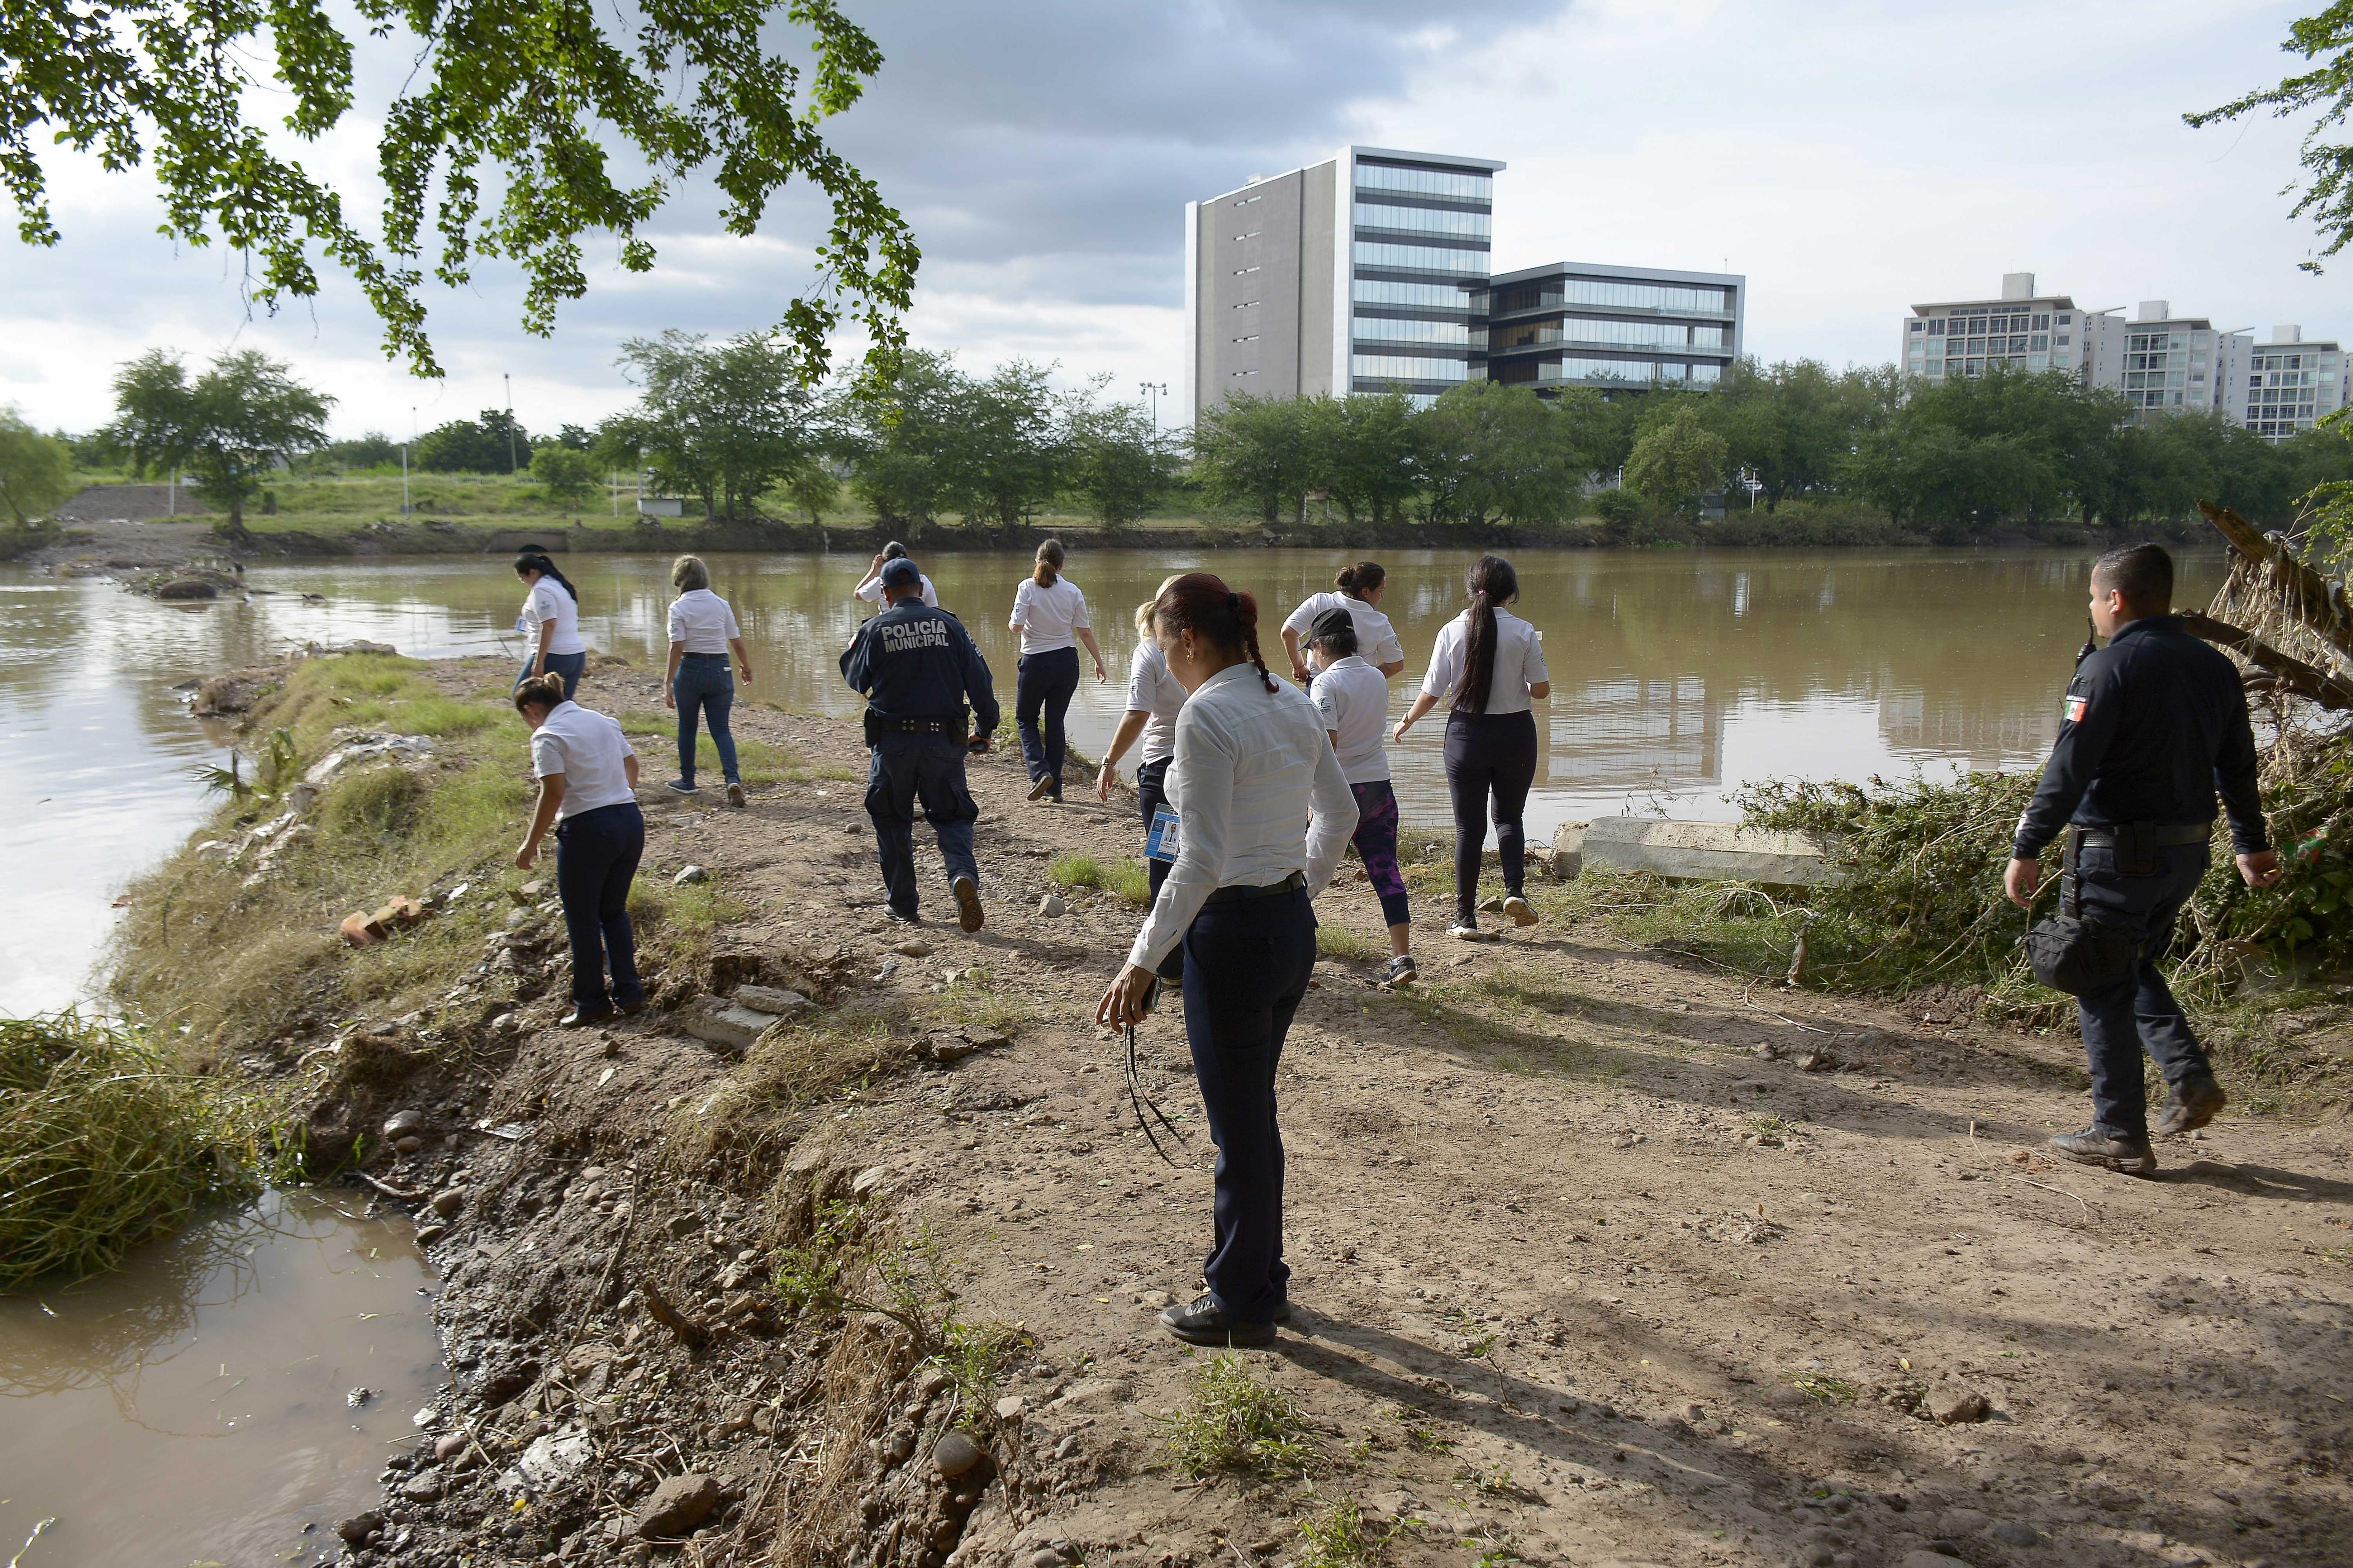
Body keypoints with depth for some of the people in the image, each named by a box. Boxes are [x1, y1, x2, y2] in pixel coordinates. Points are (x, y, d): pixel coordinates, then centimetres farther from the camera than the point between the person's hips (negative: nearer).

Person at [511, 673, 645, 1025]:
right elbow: (632, 765, 20)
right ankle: (630, 993, 17)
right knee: (615, 912, 19)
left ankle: (591, 1002, 13)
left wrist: (531, 844, -9)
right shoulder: (603, 721, 13)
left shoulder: (548, 736, -8)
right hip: (631, 821, 7)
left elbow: (554, 793, -15)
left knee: (583, 921, 6)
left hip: (588, 830, -7)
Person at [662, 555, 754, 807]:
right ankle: (733, 779, -16)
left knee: (687, 727, 16)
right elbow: (737, 643, 5)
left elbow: (677, 647, -13)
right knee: (721, 729, 4)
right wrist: (747, 667, 22)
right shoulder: (722, 605, 3)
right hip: (720, 670, 2)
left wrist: (668, 683, -12)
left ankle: (687, 780, 27)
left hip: (690, 669, -2)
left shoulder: (679, 607, -7)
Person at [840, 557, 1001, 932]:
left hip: (893, 739, -1)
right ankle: (963, 873, -18)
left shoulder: (874, 630, -3)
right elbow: (979, 679, 1)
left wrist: (849, 651, 30)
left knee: (892, 820, 15)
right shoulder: (948, 624, 1)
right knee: (950, 815, 11)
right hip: (944, 737, 1)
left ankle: (902, 905, 17)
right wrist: (984, 728, 11)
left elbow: (857, 679, 11)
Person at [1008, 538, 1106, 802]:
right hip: (1067, 661, 3)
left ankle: (1039, 771, -8)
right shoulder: (1073, 591, 0)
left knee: (1025, 718, 14)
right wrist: (1099, 660, 12)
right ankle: (1054, 787, 13)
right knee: (1055, 721, 11)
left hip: (1036, 661, -3)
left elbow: (1016, 626, -14)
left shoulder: (1028, 588, -8)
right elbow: (1085, 632, 1)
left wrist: (1012, 623, 10)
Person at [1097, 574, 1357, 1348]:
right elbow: (1340, 814, 18)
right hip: (1294, 926, 9)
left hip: (1233, 934, -9)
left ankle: (1241, 1304, 23)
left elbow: (1201, 862, -24)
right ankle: (1264, 1280, 36)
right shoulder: (1293, 703, 7)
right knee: (1254, 1116, 22)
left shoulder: (1206, 715, -18)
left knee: (1240, 1129, 7)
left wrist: (1144, 960, -20)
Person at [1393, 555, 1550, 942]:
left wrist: (1407, 721, 14)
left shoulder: (1452, 631, -6)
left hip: (1466, 734, 0)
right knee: (1509, 816, 18)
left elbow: (1432, 693, -3)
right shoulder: (1524, 633, -7)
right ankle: (1516, 889, -5)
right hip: (1515, 733, 0)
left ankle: (1466, 917, 10)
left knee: (1469, 826, 8)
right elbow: (1541, 690, -3)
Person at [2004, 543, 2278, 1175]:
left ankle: (2120, 1135, 8)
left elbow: (2069, 768, -19)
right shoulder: (2215, 667, 9)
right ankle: (2190, 1076, 11)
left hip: (2119, 854, -8)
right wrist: (2252, 845, 27)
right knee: (2135, 969, 26)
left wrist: (2027, 849, -17)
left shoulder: (2109, 667, -14)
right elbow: (2238, 767, 16)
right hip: (2189, 850, 8)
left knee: (2104, 989, 3)